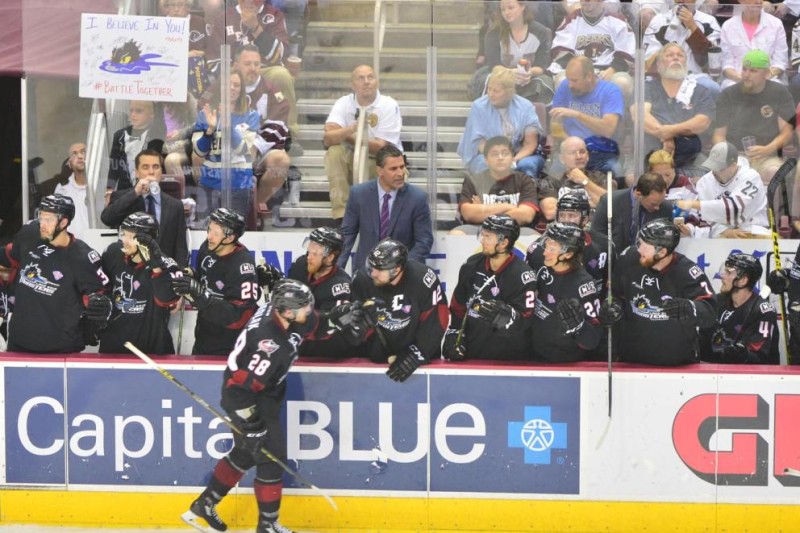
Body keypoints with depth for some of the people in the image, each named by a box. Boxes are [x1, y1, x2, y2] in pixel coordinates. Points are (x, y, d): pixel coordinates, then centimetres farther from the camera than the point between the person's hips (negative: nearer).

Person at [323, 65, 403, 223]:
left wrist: (350, 137, -14)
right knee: (334, 151, -29)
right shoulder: (343, 104, -6)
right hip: (352, 163, 2)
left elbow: (382, 147, -17)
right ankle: (340, 214, -29)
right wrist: (350, 130, -41)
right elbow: (328, 138, -22)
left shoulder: (389, 105, -12)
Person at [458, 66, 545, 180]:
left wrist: (515, 160, -23)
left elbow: (530, 143, -2)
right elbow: (481, 144, -4)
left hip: (520, 155, 1)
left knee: (526, 165, -34)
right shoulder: (479, 107, -2)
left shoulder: (525, 107, 0)